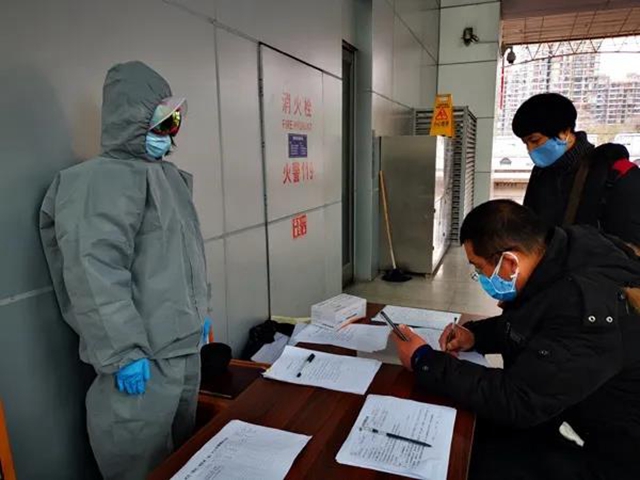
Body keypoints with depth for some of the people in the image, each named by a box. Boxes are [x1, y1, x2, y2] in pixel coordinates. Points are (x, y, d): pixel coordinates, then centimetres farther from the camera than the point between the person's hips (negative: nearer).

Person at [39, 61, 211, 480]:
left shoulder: (167, 175, 14)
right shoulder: (104, 181, -17)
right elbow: (94, 275, -26)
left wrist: (198, 312, 22)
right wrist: (124, 352, -25)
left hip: (186, 348, 9)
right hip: (144, 360, -9)